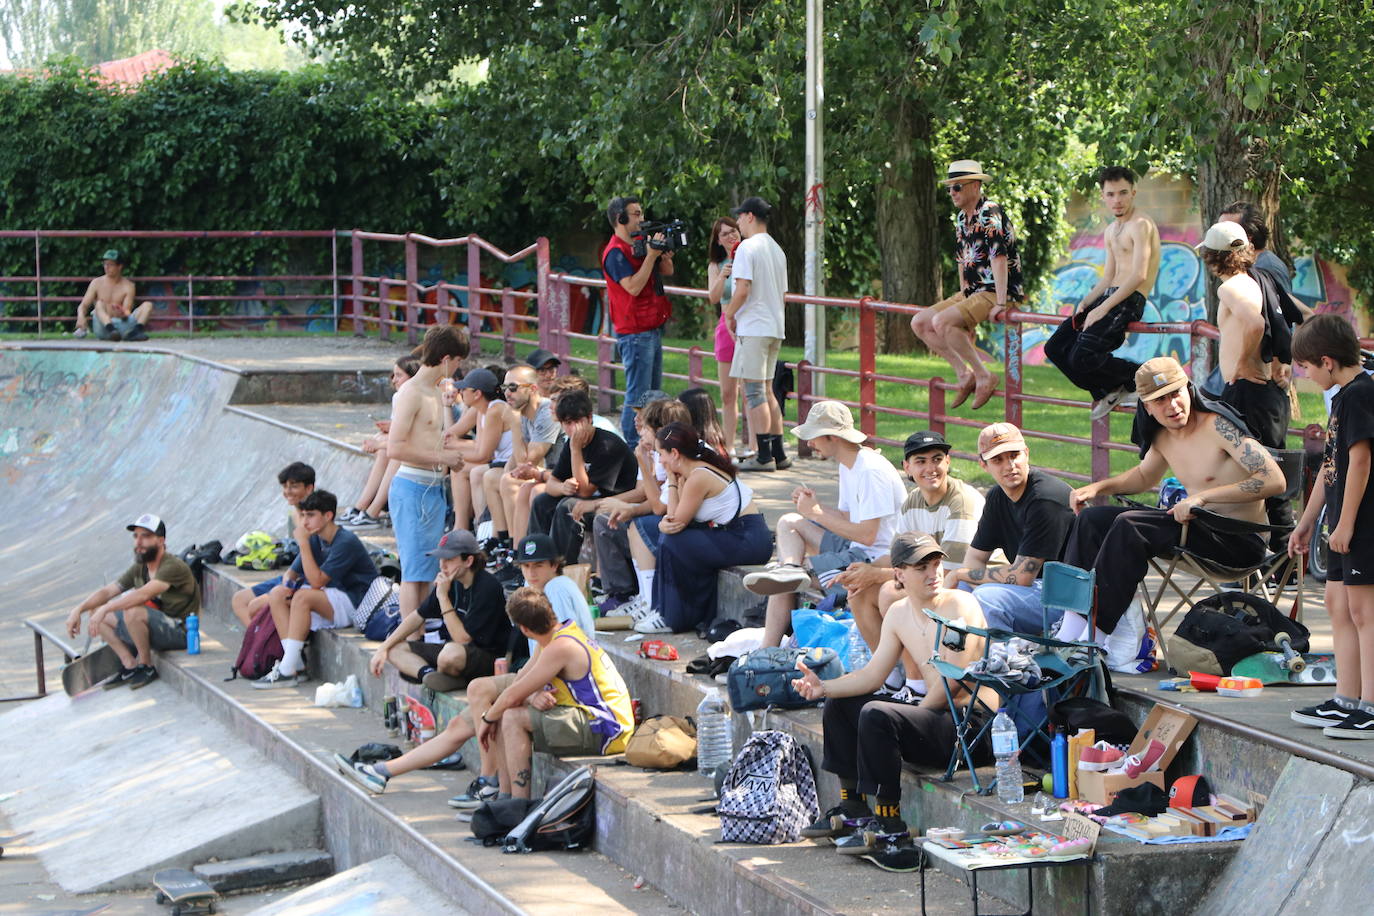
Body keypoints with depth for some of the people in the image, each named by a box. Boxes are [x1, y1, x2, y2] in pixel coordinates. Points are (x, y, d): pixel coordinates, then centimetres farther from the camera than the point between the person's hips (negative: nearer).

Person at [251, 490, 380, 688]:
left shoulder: (346, 542, -18)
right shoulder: (315, 540, 7)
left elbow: (316, 581, -23)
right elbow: (292, 574, 12)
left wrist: (303, 543, -21)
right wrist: (286, 586, -10)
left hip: (356, 603, -9)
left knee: (303, 596, -30)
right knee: (277, 594, -5)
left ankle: (287, 670, -29)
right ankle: (297, 664, -13)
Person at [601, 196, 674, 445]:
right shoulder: (616, 252, -13)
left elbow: (667, 272, 19)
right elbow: (633, 287, -23)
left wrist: (664, 254, -2)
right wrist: (651, 255, -22)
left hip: (652, 328, 10)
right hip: (635, 332, -10)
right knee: (638, 394, -10)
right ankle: (631, 449, -8)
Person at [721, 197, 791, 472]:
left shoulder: (747, 247, -11)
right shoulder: (777, 250, 16)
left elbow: (743, 289, -19)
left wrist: (730, 315, -3)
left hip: (752, 328, -8)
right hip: (775, 328, 8)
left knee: (755, 392, -6)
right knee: (767, 392, 14)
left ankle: (764, 456, -7)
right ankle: (778, 453, 14)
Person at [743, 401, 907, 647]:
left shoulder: (871, 471, -20)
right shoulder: (847, 465, 12)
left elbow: (867, 535, -23)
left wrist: (817, 512, -16)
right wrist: (814, 505, -4)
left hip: (877, 558, -11)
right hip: (855, 548, 11)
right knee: (789, 522, 2)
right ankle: (790, 568, -24)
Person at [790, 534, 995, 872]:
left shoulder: (961, 606, -13)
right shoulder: (899, 614, 10)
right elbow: (872, 675, 8)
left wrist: (917, 712, -10)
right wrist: (824, 687, -7)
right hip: (931, 712, 9)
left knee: (877, 716, -31)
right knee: (839, 705, 15)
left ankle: (890, 830, -25)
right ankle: (853, 809, 19)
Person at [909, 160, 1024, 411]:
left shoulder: (990, 214, -16)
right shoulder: (961, 218, 13)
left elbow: (999, 259, -25)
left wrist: (1000, 304, -30)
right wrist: (962, 296, 18)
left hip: (997, 292, -10)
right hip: (973, 292, 10)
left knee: (942, 322, -28)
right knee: (919, 323, 4)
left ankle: (983, 376, -18)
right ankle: (964, 374, 2)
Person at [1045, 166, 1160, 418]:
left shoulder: (1141, 225, -10)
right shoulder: (1111, 231, 20)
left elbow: (1139, 275, -19)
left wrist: (1103, 308, -20)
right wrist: (1084, 304, 5)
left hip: (1129, 301, -10)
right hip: (1109, 296, 10)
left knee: (1082, 357, -22)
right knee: (1055, 348, 4)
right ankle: (1106, 391, 14)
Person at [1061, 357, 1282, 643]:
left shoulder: (1218, 426, -15)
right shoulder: (1162, 437, 8)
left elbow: (1274, 480, -23)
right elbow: (1144, 475, 32)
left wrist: (1203, 497, -26)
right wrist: (1098, 487, 14)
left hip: (1240, 541, -9)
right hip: (1200, 526, 9)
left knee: (1129, 525, -27)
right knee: (1092, 519, 5)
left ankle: (1096, 634, -24)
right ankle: (1070, 632, -3)